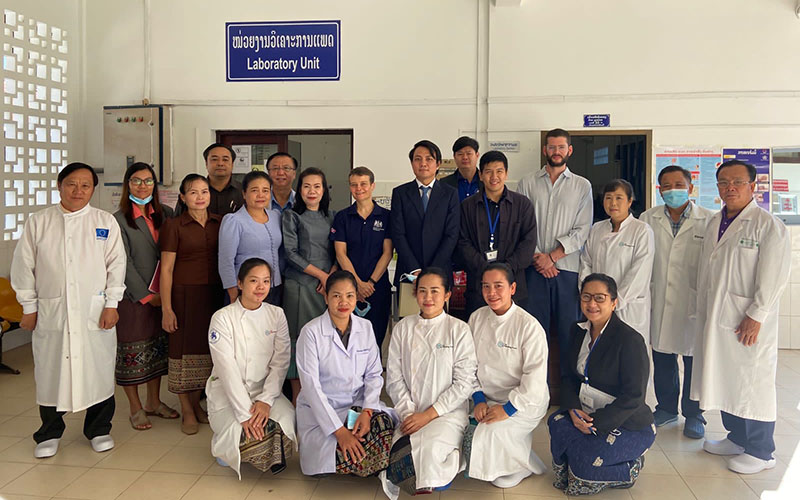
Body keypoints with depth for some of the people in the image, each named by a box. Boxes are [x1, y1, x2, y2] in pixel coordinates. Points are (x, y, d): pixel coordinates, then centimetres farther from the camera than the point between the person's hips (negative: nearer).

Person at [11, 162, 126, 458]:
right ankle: (49, 433, 25)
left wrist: (112, 304, -2)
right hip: (51, 312, 1)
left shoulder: (106, 222, 5)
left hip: (95, 311, 0)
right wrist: (28, 307, 4)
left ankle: (98, 429, 23)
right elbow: (24, 267, 7)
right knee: (50, 371, 7)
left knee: (98, 370, 5)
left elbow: (116, 265, 3)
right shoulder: (38, 222, 5)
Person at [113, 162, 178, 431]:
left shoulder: (165, 214, 6)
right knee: (132, 350, 4)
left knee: (158, 347, 13)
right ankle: (136, 408, 18)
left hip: (161, 294, 5)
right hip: (133, 295, -5)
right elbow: (124, 264, -10)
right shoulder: (119, 220, -7)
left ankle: (154, 402, 28)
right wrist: (147, 295, -11)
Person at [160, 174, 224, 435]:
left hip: (213, 294, 4)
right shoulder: (174, 226, -4)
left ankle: (196, 404, 27)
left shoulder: (220, 223, 6)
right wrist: (166, 308, -9)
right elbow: (166, 269, -5)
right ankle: (187, 411, 15)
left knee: (206, 349, 10)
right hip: (184, 294, -3)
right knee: (184, 348, 1)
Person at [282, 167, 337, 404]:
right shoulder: (291, 216, 2)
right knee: (299, 338, -3)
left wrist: (332, 275, -6)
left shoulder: (331, 216, 14)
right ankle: (297, 398, 6)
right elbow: (291, 253, -6)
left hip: (328, 286, 4)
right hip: (300, 286, -3)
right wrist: (322, 275, -8)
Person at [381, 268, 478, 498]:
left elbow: (464, 383, -4)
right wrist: (408, 414, -6)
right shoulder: (403, 328, 9)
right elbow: (394, 379, 7)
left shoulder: (459, 330, 0)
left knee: (429, 448, -31)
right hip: (411, 414, 3)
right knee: (399, 452, -24)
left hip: (448, 413, -3)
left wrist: (429, 415, -10)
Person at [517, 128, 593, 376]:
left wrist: (552, 256, -8)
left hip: (567, 267, 0)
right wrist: (536, 257, -7)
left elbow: (582, 230, 1)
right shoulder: (527, 183, 10)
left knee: (569, 332, 2)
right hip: (534, 268, 1)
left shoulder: (582, 186, 8)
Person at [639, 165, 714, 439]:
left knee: (694, 359, 6)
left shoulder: (708, 220, -2)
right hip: (659, 303, 3)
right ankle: (666, 407, 30)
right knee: (662, 359, 13)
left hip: (694, 303, -2)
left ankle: (693, 414, 22)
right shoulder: (647, 219, 6)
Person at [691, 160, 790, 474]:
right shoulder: (714, 223, 12)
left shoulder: (769, 225, -10)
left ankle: (760, 452, 15)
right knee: (725, 379, 14)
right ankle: (737, 438, 30)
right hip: (716, 316, 7)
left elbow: (773, 276, -15)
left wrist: (755, 316, -17)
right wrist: (703, 312, 12)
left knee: (753, 383, 1)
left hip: (749, 320, -7)